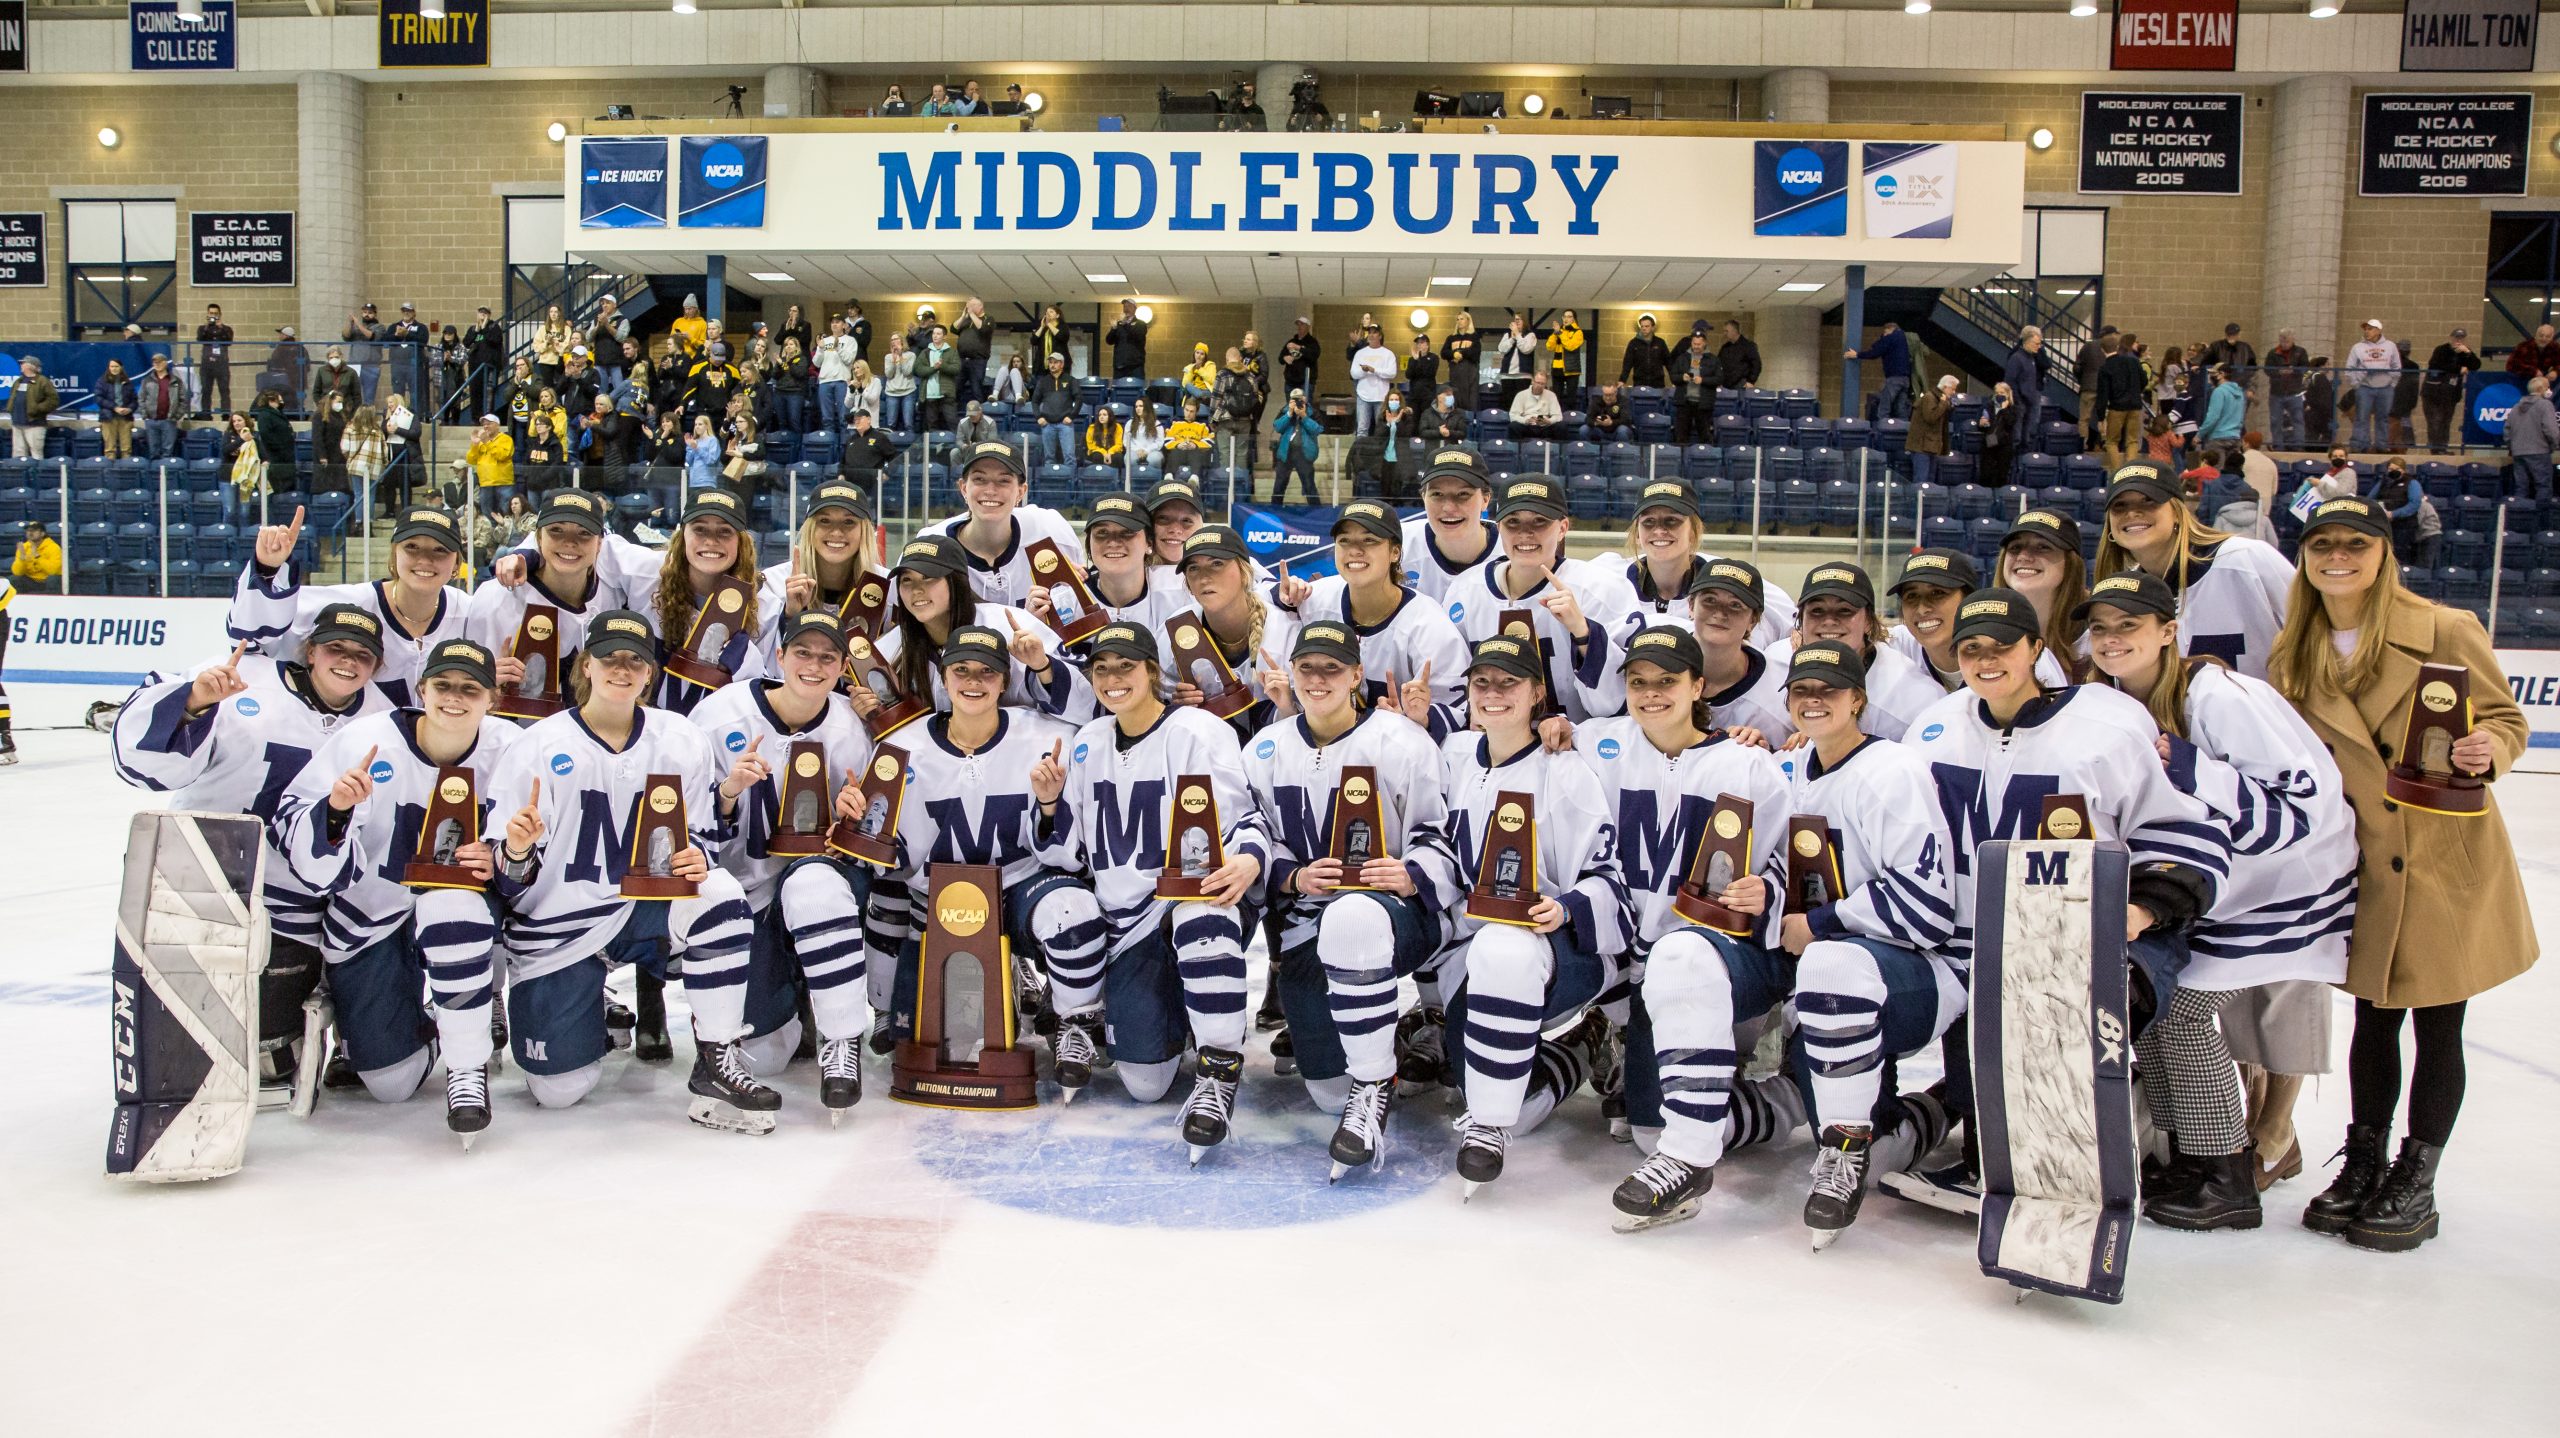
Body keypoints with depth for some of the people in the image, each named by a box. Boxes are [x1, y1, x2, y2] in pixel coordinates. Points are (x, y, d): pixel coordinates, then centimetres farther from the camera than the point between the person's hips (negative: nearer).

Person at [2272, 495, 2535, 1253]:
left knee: (2437, 1024, 6)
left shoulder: (2445, 630, -11)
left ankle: (2416, 1183, 19)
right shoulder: (2295, 654, 2)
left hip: (2449, 861, -3)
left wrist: (2486, 751, -25)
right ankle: (2362, 1164, 27)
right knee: (2374, 1017, 13)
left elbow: (2506, 718, -3)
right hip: (2368, 869, 3)